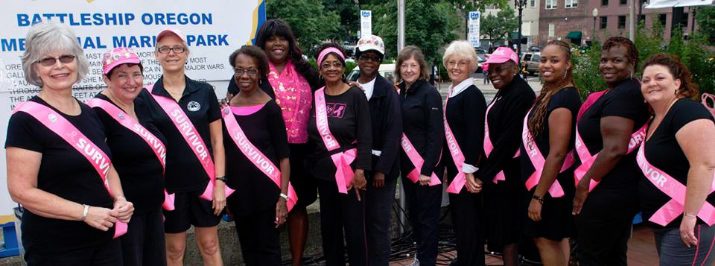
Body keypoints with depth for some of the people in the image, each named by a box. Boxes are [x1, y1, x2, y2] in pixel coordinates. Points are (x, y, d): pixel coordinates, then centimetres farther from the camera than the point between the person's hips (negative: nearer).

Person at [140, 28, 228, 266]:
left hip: (204, 182, 1)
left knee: (210, 246, 11)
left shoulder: (204, 91, 0)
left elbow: (217, 140, 1)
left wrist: (219, 182, -4)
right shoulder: (148, 97, -2)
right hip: (170, 184, 0)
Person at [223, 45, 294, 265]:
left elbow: (284, 156, -10)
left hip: (266, 189, -5)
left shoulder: (270, 109, -9)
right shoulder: (227, 107, 4)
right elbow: (224, 151, 13)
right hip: (237, 190, 5)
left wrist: (283, 196, -15)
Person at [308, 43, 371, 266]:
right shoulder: (315, 97, 6)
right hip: (323, 172, 5)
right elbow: (311, 134, 12)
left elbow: (365, 137, -10)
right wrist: (310, 166, 7)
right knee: (329, 228, 14)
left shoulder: (355, 96, -6)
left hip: (349, 171, -4)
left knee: (354, 228, 1)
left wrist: (360, 170, -16)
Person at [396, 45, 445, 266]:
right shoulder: (398, 93, 7)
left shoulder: (429, 93, -11)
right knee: (413, 212, 16)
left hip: (426, 165, -6)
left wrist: (427, 169, -18)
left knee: (427, 215, 3)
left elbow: (436, 134, -15)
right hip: (407, 164, 7)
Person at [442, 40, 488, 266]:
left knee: (469, 219, 1)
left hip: (466, 168, -9)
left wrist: (469, 171, -21)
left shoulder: (472, 95, -14)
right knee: (458, 216, 17)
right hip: (454, 166, 9)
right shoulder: (453, 92, 12)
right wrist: (450, 166, 17)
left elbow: (475, 135, -19)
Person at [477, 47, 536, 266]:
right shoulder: (504, 93, 14)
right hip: (496, 173, 9)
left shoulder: (520, 94, -15)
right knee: (500, 225, 15)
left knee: (506, 228, 0)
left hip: (506, 174, -9)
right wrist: (483, 171, 11)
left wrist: (483, 173, -16)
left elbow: (508, 139, -20)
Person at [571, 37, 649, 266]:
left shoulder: (620, 95, -19)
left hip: (607, 193, -10)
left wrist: (584, 185, -19)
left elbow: (614, 150, -26)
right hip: (624, 189, 10)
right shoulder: (631, 90, 13)